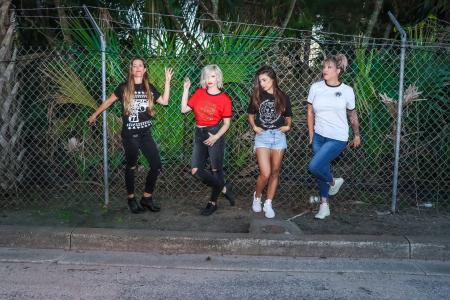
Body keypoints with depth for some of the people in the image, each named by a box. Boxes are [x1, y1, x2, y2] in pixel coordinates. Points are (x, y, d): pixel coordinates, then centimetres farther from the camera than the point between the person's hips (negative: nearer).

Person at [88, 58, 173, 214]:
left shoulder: (149, 88, 6)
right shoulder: (124, 88, -4)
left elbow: (164, 101, 1)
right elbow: (108, 101, 6)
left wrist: (167, 81, -1)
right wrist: (94, 115, 12)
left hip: (146, 133, 4)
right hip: (130, 134, -4)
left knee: (156, 165, -2)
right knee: (131, 166, 5)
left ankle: (146, 197, 13)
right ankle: (131, 199, 21)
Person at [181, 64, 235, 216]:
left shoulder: (224, 98, -5)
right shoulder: (199, 93, 6)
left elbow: (227, 123, -3)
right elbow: (184, 109, 4)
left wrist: (216, 137, -16)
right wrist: (186, 89, 1)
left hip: (215, 135, -4)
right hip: (199, 134, 5)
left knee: (216, 170, 4)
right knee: (196, 171, -1)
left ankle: (213, 202, 21)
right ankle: (224, 188, 14)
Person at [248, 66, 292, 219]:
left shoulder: (283, 97, 4)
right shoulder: (256, 96, 3)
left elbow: (288, 117, 14)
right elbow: (250, 114, 14)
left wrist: (287, 126, -5)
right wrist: (254, 127, -4)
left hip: (279, 136, 2)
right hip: (262, 136, -1)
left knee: (275, 172, 6)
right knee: (265, 173, -11)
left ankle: (268, 204, 18)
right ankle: (257, 196, 18)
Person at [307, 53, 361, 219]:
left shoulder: (347, 91, -6)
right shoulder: (315, 87, -2)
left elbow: (352, 115, 7)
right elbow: (310, 113, 6)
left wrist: (356, 135, 14)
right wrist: (311, 135, 5)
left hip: (338, 138, -3)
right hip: (319, 136, 4)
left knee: (314, 166, -19)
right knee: (322, 169, 11)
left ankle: (333, 182, 13)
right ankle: (324, 206, 27)